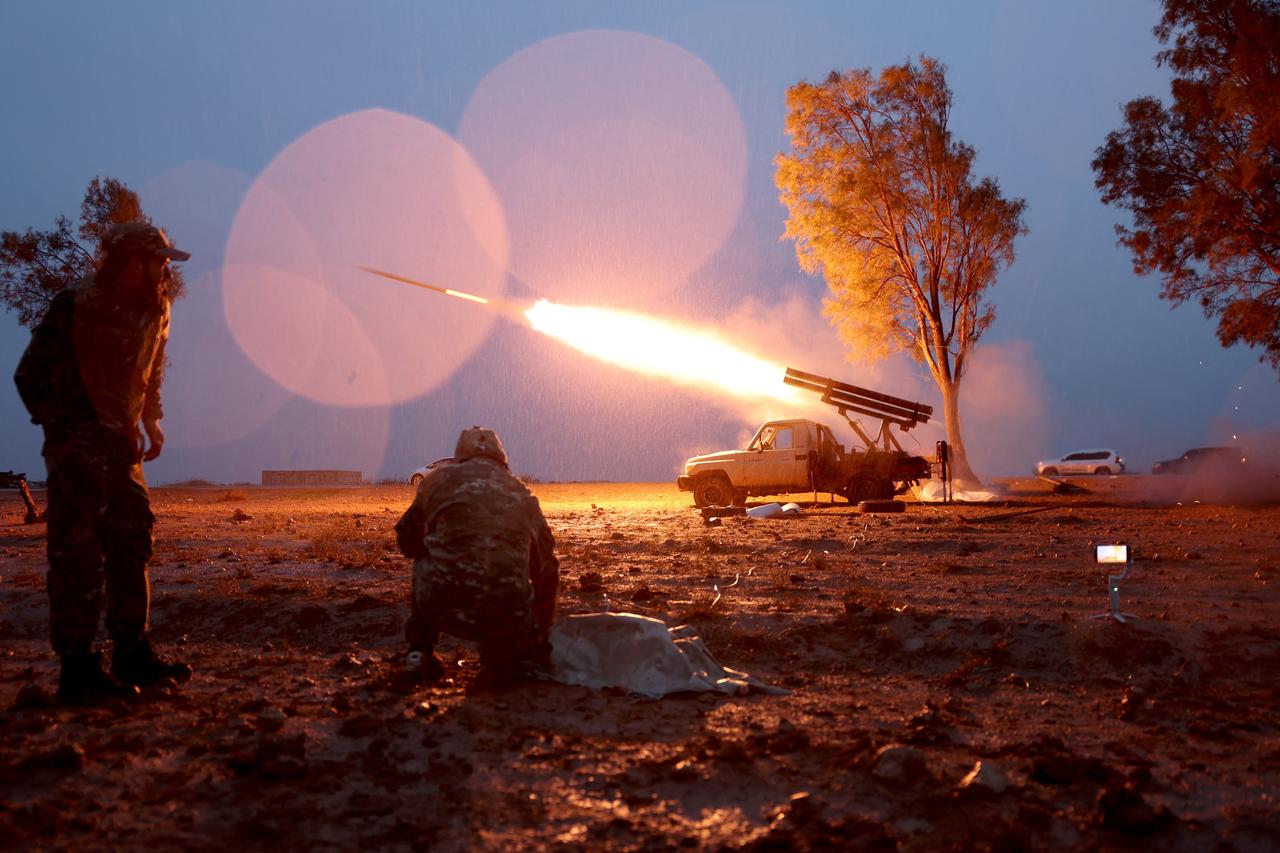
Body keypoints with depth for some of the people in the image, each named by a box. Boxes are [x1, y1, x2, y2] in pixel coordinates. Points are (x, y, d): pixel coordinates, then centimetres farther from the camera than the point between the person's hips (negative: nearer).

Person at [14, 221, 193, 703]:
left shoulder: (154, 311, 6)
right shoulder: (76, 307, -15)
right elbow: (30, 377, -11)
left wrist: (151, 422, 12)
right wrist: (64, 429, -14)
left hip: (120, 445, 8)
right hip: (78, 446, -8)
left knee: (132, 544, 8)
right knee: (78, 551, -9)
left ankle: (132, 654, 16)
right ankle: (77, 669, -4)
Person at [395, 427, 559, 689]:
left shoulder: (439, 478, 13)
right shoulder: (520, 493, 19)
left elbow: (408, 541, 25)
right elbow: (547, 571, 26)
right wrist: (540, 637, 40)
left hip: (444, 607, 0)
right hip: (506, 615, 0)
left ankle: (419, 654, 25)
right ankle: (500, 656, 11)